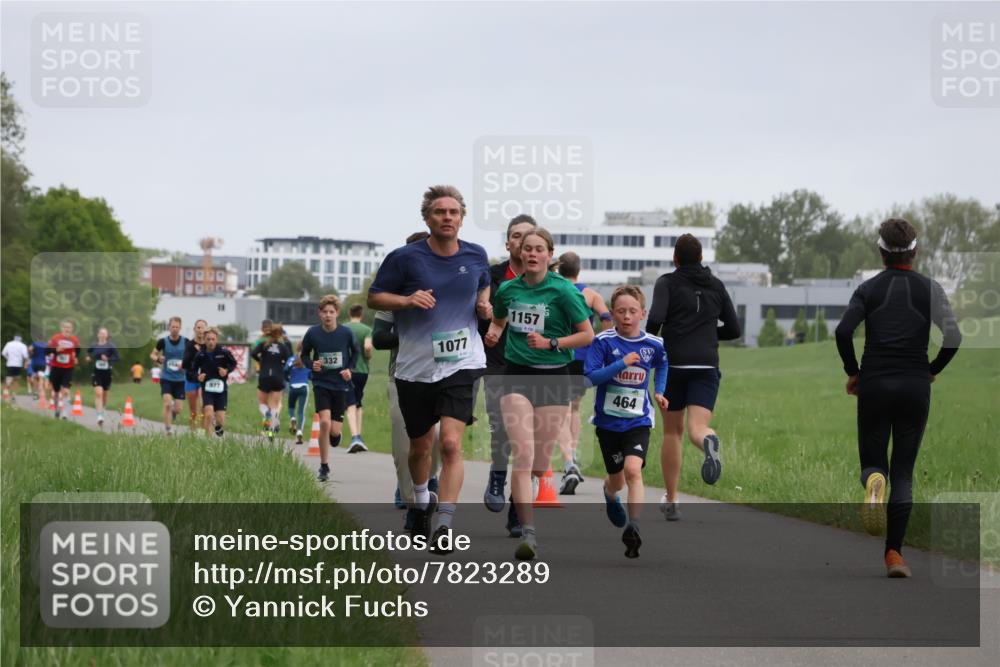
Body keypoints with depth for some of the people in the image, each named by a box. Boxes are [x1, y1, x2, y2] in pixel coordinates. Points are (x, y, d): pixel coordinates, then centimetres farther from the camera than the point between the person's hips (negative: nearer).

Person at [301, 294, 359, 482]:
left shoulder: (346, 333, -7)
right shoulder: (313, 333, -7)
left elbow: (356, 351, 11)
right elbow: (304, 354, 9)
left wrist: (350, 369, -4)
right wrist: (311, 365, -11)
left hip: (340, 384, 1)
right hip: (321, 383, -1)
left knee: (334, 430, -2)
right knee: (324, 422, -19)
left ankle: (335, 434, 40)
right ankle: (324, 467, -6)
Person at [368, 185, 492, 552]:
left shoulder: (476, 256, 3)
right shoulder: (405, 257, -6)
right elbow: (374, 297, 1)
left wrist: (484, 304, 2)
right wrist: (408, 300, -17)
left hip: (461, 363, 0)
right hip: (415, 366, 0)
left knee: (451, 443, -17)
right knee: (420, 445, 15)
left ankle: (444, 525, -16)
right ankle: (421, 503, 44)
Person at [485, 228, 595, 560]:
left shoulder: (563, 290, -5)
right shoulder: (507, 289, 6)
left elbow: (587, 335, -3)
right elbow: (498, 319, 26)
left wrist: (550, 343, -14)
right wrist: (492, 333, 4)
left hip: (554, 377, -1)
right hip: (517, 375, 1)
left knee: (540, 465, 4)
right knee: (523, 457, -16)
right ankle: (527, 533, -20)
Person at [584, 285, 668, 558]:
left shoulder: (653, 345, -3)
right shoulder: (603, 341, -11)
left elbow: (663, 362, 20)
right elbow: (590, 377, -18)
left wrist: (659, 391, 10)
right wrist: (621, 364, -27)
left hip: (638, 421, 0)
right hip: (608, 420, 0)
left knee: (633, 469, -22)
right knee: (617, 479, 14)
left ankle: (633, 528, -24)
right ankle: (609, 495, 51)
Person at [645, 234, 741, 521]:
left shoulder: (667, 282, 2)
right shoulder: (716, 286, 13)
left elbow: (656, 318, -14)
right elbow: (733, 329, 14)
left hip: (674, 364, -1)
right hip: (706, 365, 1)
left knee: (672, 432, 13)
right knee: (696, 427, -9)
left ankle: (671, 500, 17)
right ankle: (708, 441, -48)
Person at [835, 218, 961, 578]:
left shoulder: (868, 289, 1)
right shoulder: (929, 288, 1)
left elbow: (843, 331, -13)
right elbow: (953, 337, -11)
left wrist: (852, 372, 0)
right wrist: (933, 370, 5)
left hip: (874, 385, 0)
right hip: (915, 386, 0)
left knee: (872, 462, 12)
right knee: (903, 472, 9)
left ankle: (874, 481, -27)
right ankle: (893, 553, -1)